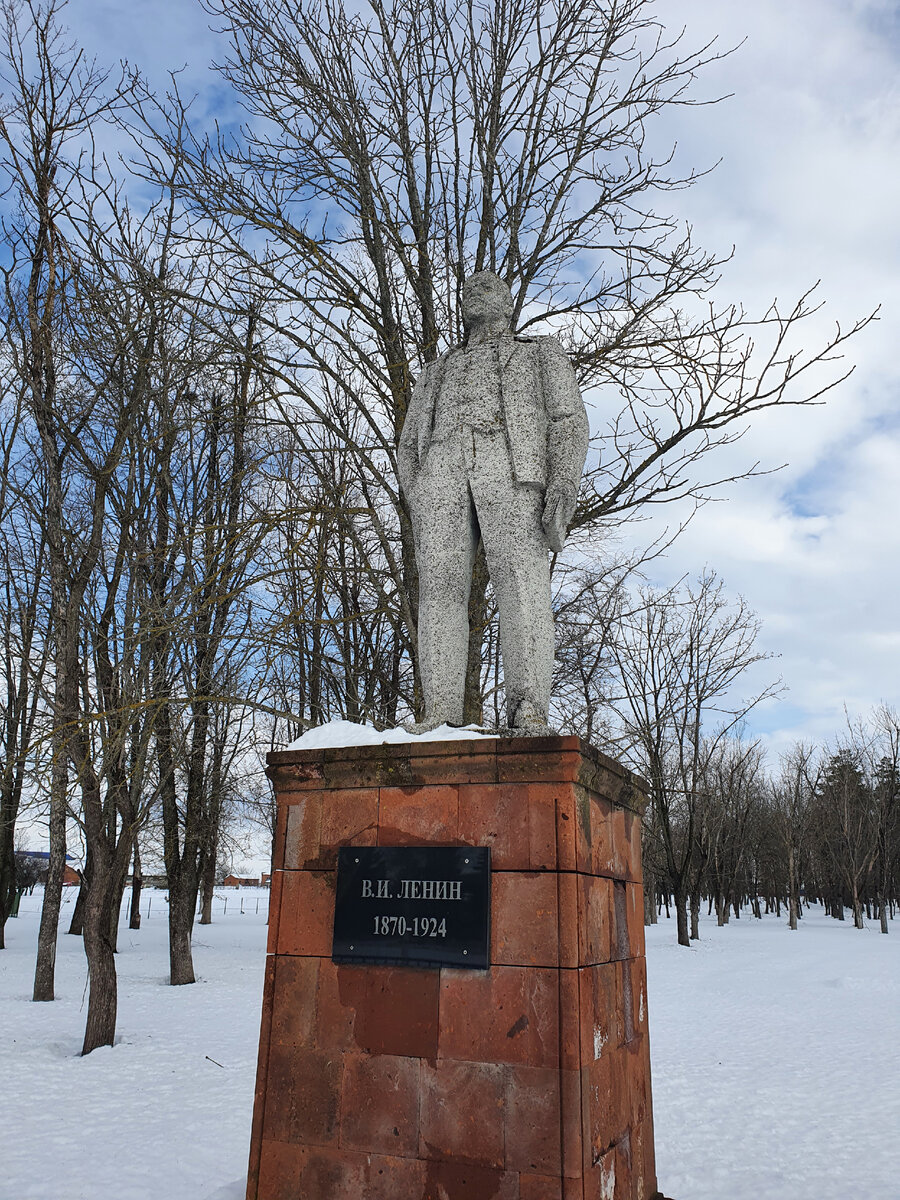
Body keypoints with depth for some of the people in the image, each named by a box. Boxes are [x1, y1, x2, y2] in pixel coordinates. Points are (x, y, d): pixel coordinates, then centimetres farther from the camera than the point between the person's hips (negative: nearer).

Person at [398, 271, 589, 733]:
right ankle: (440, 714, -22)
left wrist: (563, 485, -9)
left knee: (522, 579, -21)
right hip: (442, 467, 3)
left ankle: (529, 713, -29)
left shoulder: (541, 352, 29)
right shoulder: (436, 373, 38)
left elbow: (569, 420, 12)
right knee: (440, 583, -16)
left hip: (512, 467, -3)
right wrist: (416, 507, 6)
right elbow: (409, 445, 26)